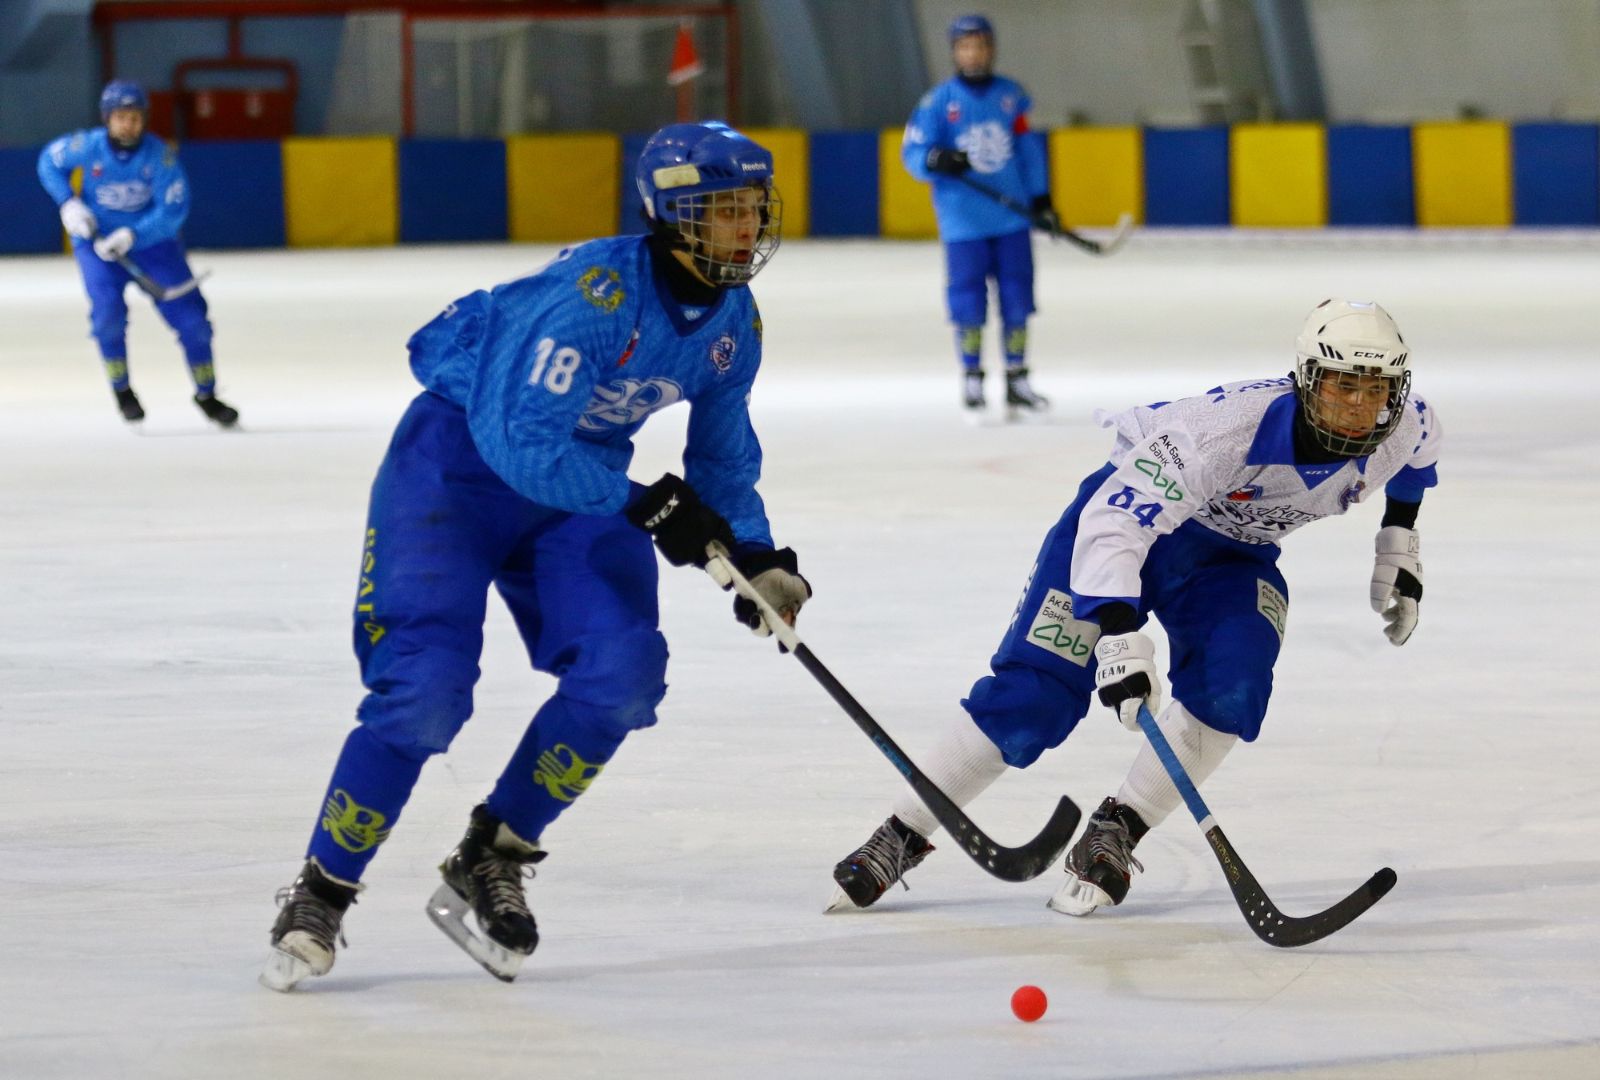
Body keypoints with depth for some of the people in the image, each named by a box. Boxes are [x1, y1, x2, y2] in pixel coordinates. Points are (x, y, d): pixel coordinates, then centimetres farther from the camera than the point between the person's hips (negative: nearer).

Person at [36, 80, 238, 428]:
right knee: (108, 309, -23)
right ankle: (121, 390, 0)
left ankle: (206, 395, 16)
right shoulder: (87, 147, -16)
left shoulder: (159, 155, -20)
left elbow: (174, 208, -20)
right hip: (97, 240, 0)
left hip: (151, 240, 0)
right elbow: (50, 161, 4)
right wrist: (68, 203, -10)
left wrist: (132, 236, -29)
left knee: (190, 316, -4)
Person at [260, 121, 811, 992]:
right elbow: (517, 438, -33)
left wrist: (754, 556, 1)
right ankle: (320, 896, -2)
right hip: (459, 454, -7)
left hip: (581, 474, 7)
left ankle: (486, 869, 2)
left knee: (623, 667, -16)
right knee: (427, 682, -19)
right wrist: (647, 507, -32)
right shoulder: (595, 292, -30)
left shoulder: (733, 323, -4)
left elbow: (721, 451, 13)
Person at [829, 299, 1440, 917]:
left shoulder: (1401, 427, -19)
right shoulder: (1227, 427, -38)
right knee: (1034, 692, -13)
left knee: (1232, 684, -25)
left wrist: (1399, 544, 11)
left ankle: (1115, 832, -10)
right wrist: (1118, 632, -51)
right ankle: (900, 837, 0)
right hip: (1129, 513, -5)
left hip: (1230, 557, 5)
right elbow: (1114, 522, -41)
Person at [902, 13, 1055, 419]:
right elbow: (913, 153, -4)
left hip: (1012, 216, 3)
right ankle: (971, 380, 12)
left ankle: (1016, 381, 14)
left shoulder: (1010, 95, 7)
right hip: (964, 221, -3)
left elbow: (1027, 149, 13)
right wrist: (936, 160, -26)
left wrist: (1041, 200, 11)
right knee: (968, 302, -2)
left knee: (1017, 298, 4)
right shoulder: (939, 101, -3)